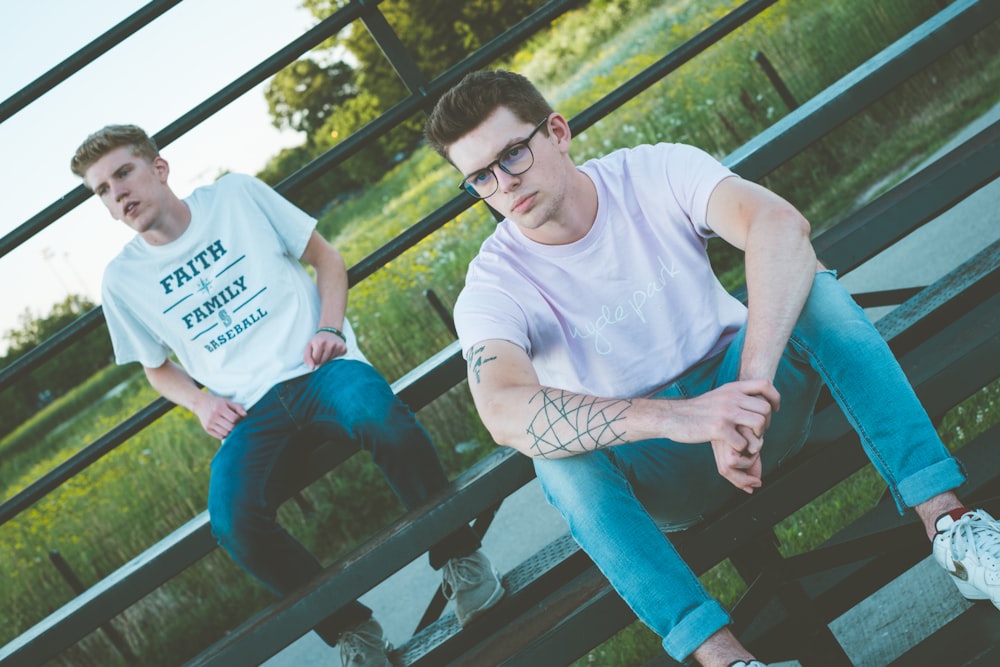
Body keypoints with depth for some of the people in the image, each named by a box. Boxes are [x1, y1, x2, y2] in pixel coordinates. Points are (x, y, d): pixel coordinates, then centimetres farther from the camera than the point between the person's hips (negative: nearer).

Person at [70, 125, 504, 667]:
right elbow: (159, 369, 24)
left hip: (318, 369, -1)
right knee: (233, 521, -32)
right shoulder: (122, 280, 11)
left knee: (384, 419, -38)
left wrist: (329, 327, -4)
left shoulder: (237, 195, 8)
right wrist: (199, 402, 1)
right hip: (251, 412, 1)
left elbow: (325, 256, 15)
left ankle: (458, 558, -15)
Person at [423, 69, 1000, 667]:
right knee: (559, 456, -34)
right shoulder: (495, 286, -15)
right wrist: (674, 418, -50)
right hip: (661, 480, -1)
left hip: (736, 393, 1)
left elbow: (781, 225, -30)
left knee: (812, 287, -27)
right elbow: (504, 414, -35)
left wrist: (751, 384, -46)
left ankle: (949, 523, -33)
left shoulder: (656, 172, -11)